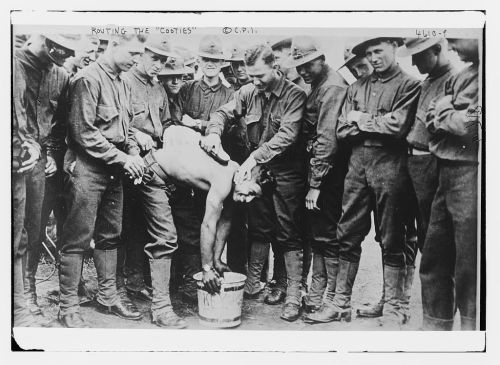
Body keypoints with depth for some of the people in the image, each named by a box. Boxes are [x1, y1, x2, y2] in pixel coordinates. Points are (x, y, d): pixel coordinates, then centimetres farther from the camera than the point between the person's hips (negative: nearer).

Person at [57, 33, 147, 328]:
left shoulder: (123, 84, 13)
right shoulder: (89, 79, -12)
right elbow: (84, 132, -17)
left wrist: (134, 153, 3)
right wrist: (122, 158, -16)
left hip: (114, 171, 8)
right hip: (88, 168, -8)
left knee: (111, 235, 14)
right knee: (78, 239, -3)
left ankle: (108, 297, 26)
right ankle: (68, 306, 6)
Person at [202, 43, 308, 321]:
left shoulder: (294, 95, -13)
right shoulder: (249, 93, 3)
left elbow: (287, 134, -23)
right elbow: (224, 112, 5)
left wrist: (254, 157, -31)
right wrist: (214, 131, -19)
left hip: (286, 172, -4)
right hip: (258, 170, 5)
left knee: (289, 235, 1)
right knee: (258, 230, 14)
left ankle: (294, 295, 8)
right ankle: (253, 283, 29)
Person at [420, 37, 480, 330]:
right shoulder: (461, 76, 17)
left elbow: (475, 124, -21)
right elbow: (432, 120, 14)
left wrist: (444, 116, -6)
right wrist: (445, 115, -7)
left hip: (470, 172, -9)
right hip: (446, 172, 9)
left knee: (469, 266, 0)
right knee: (434, 260, 15)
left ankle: (471, 326, 13)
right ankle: (435, 326, 28)